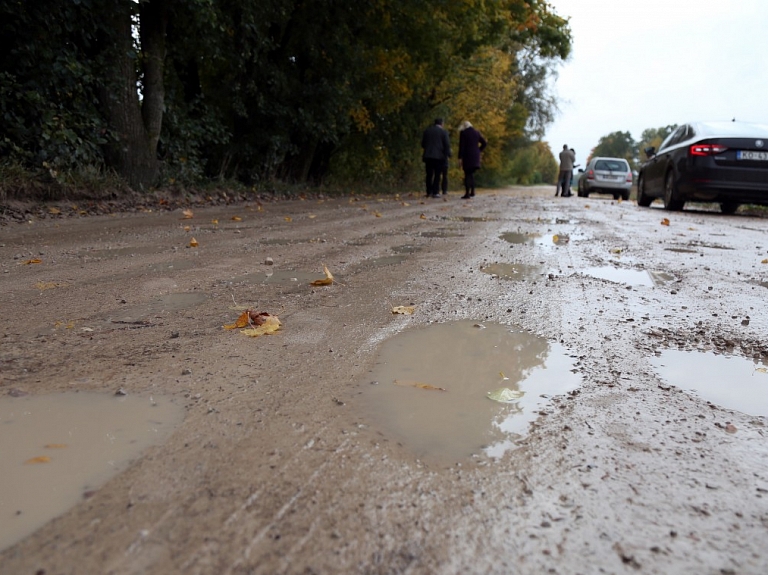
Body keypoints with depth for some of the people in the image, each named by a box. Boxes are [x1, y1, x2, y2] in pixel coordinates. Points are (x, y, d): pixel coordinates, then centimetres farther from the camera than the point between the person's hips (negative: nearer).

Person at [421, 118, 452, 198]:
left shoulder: (427, 131, 10)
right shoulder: (443, 131, -1)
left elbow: (423, 144, 12)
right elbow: (447, 144, -6)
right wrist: (448, 154, 0)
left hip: (428, 155, 3)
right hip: (439, 156, -3)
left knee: (429, 175, 8)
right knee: (437, 175, -1)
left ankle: (429, 192, 7)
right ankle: (435, 192, -6)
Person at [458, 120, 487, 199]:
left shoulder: (463, 133, -5)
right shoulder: (476, 133, 11)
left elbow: (461, 146, -11)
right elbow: (484, 143, 10)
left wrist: (460, 158, -10)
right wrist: (478, 151, 14)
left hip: (467, 156, -5)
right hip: (476, 156, 5)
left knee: (467, 175, -4)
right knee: (471, 174, 18)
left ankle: (467, 194, -9)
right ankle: (472, 191, 14)